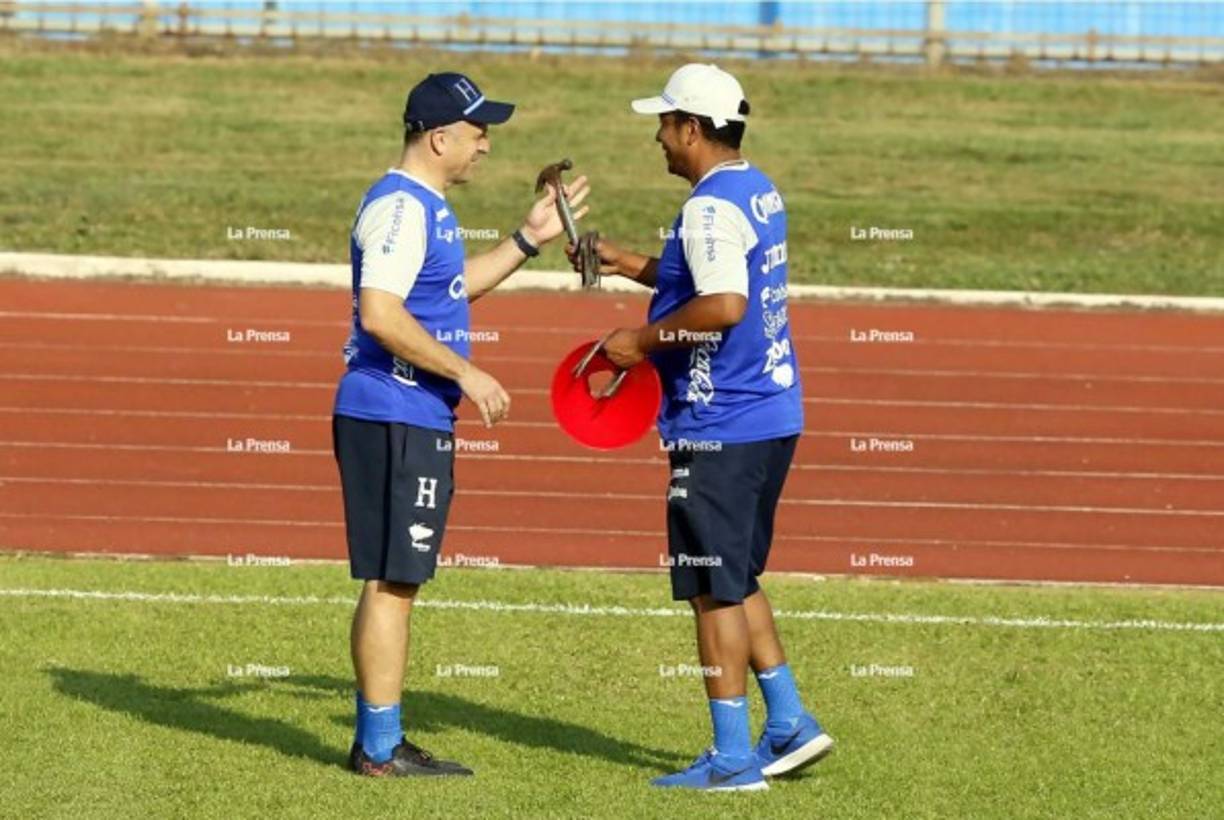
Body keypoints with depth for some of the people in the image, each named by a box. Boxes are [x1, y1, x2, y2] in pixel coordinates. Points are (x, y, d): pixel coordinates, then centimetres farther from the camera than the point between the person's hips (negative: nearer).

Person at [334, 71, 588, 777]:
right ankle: (379, 748, -4)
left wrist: (528, 241, 27)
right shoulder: (400, 207, -16)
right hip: (394, 420, -11)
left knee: (396, 583, 13)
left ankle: (380, 740, 19)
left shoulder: (427, 207, 17)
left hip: (419, 422, 11)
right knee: (391, 583, -7)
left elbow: (448, 290, 32)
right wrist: (466, 375, -21)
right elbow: (380, 314, -25)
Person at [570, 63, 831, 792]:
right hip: (772, 413, 10)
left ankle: (732, 757, 3)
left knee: (715, 590, -1)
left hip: (721, 427, -10)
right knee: (736, 582, 20)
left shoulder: (711, 208, -18)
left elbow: (724, 305, -31)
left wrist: (645, 340, -18)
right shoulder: (760, 192, 12)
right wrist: (634, 265, 20)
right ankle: (789, 724, 21)